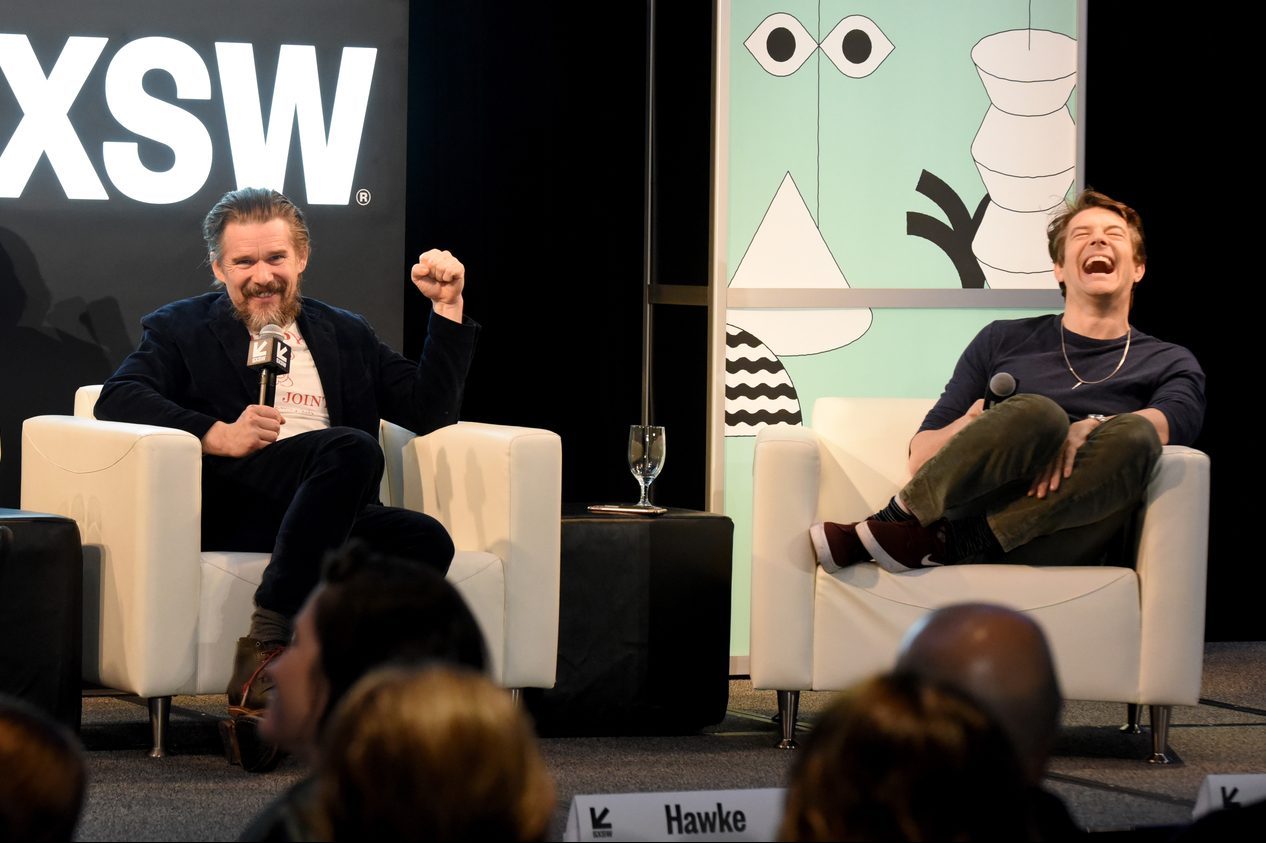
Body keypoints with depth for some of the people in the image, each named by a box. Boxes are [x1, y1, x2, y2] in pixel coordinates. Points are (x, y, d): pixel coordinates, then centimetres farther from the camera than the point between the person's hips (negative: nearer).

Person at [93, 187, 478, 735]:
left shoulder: (345, 335, 29)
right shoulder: (182, 329, 18)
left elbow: (430, 411, 22)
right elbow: (117, 398, -1)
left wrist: (447, 308, 14)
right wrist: (220, 436, -15)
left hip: (336, 516, 4)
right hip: (226, 504, -4)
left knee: (424, 540, -29)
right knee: (353, 448, -32)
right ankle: (267, 644, -36)